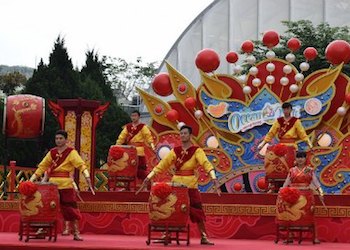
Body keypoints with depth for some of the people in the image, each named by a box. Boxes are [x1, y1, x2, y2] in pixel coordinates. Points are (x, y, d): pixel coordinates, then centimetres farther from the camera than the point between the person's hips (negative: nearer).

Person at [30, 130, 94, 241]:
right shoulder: (52, 153, 13)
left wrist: (87, 176, -30)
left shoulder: (71, 152, -1)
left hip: (66, 185, -4)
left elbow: (80, 164, -14)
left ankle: (76, 233, 3)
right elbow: (42, 166, 16)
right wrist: (32, 179, 10)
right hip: (53, 184, 4)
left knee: (70, 208, -4)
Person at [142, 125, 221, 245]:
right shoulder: (175, 151, 7)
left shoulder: (197, 151, -3)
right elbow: (162, 164, 5)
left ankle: (204, 237, 5)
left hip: (191, 185, -3)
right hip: (176, 183, 3)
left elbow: (206, 164, -17)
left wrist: (214, 179, -31)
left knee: (197, 212, -3)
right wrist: (149, 177, 1)